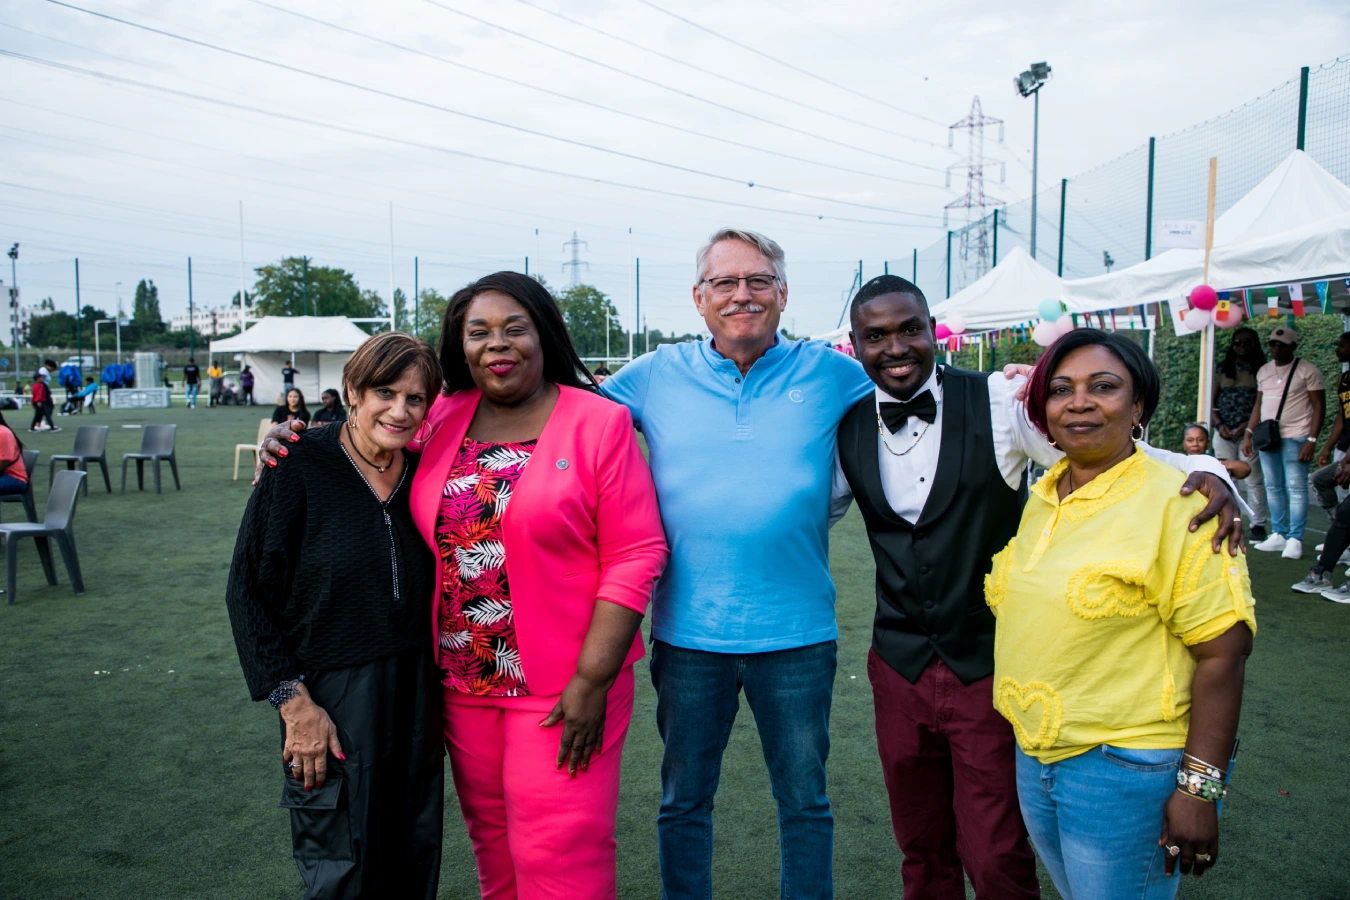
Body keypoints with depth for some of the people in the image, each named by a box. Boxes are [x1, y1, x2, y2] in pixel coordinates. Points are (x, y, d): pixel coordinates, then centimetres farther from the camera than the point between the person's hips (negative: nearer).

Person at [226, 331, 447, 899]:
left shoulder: (424, 479, 2)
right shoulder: (301, 469, -11)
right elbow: (248, 591, -8)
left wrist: (436, 693, 6)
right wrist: (295, 702, -13)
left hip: (414, 699, 4)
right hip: (330, 706, -4)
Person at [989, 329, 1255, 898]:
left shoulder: (1176, 504, -15)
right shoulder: (1040, 499, 5)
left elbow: (1222, 652, -17)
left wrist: (1199, 788, -18)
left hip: (1126, 767, -6)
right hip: (1034, 757, 7)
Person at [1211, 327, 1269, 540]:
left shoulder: (1261, 370, 2)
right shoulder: (1222, 369, 12)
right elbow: (1212, 400, 11)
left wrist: (1249, 424, -14)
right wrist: (1220, 424, -3)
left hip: (1250, 432, -3)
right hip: (1223, 432, 3)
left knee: (1254, 478, -3)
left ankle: (1259, 524, 3)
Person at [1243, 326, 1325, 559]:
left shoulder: (1307, 370, -3)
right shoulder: (1264, 371, 14)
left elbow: (1319, 406, -6)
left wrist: (1312, 440, -14)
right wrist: (1248, 435, 10)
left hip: (1295, 437, -6)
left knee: (1296, 488, -6)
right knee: (1273, 487, 7)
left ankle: (1295, 539, -3)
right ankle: (1278, 535, 13)